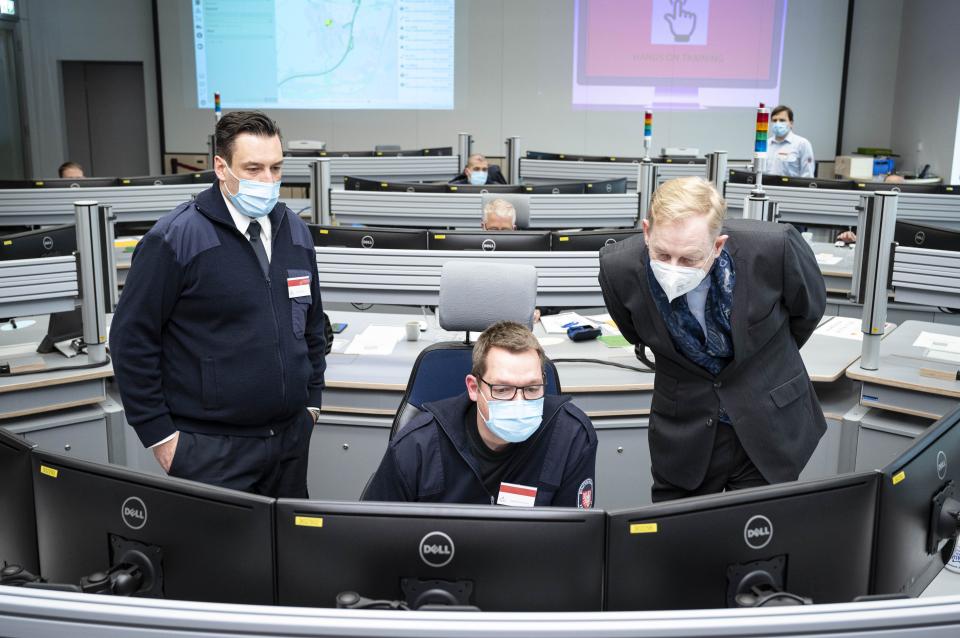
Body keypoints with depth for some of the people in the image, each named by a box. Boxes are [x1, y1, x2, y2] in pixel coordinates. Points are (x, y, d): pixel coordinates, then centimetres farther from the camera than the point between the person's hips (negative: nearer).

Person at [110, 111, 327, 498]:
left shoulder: (296, 232, 7)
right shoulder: (174, 238, -12)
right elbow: (131, 339, -9)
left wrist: (312, 400, 13)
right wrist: (159, 434, -9)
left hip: (291, 436, 6)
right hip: (212, 449, -5)